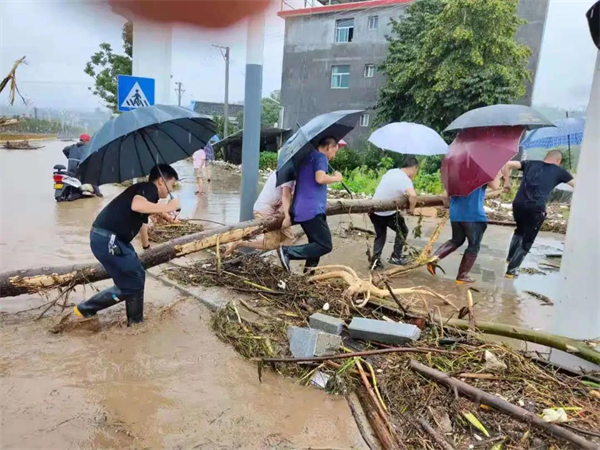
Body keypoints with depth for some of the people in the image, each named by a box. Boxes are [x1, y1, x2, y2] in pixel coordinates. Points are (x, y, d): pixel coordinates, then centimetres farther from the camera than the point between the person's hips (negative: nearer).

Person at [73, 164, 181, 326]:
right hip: (107, 240, -10)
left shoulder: (147, 193, 22)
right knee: (131, 284, -2)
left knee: (138, 276, 18)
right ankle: (85, 309, 13)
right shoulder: (149, 188, -8)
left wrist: (146, 245, 57)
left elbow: (142, 220, 40)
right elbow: (136, 205, -32)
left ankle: (135, 323, 28)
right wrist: (166, 207, -20)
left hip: (113, 239, 10)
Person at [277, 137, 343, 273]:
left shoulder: (306, 157, 23)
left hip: (301, 209, 10)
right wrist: (336, 178, -4)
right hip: (312, 209, -10)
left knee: (317, 244, 15)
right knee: (325, 245, -8)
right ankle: (288, 251, -15)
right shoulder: (320, 157, -4)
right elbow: (320, 178, -21)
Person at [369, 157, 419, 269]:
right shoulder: (406, 180, -19)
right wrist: (411, 208, -18)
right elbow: (413, 195, -37)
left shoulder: (392, 171, 3)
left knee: (380, 234, 24)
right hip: (387, 212, -7)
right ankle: (395, 257, 22)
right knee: (402, 230, 17)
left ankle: (375, 259, 17)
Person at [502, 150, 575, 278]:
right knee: (527, 240, 11)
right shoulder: (559, 171, 13)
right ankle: (512, 269, 12)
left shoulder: (531, 164, 18)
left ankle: (510, 257, 36)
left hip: (518, 204, 4)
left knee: (520, 230, 32)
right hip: (536, 208, -3)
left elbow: (508, 164, 11)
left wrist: (507, 181, 17)